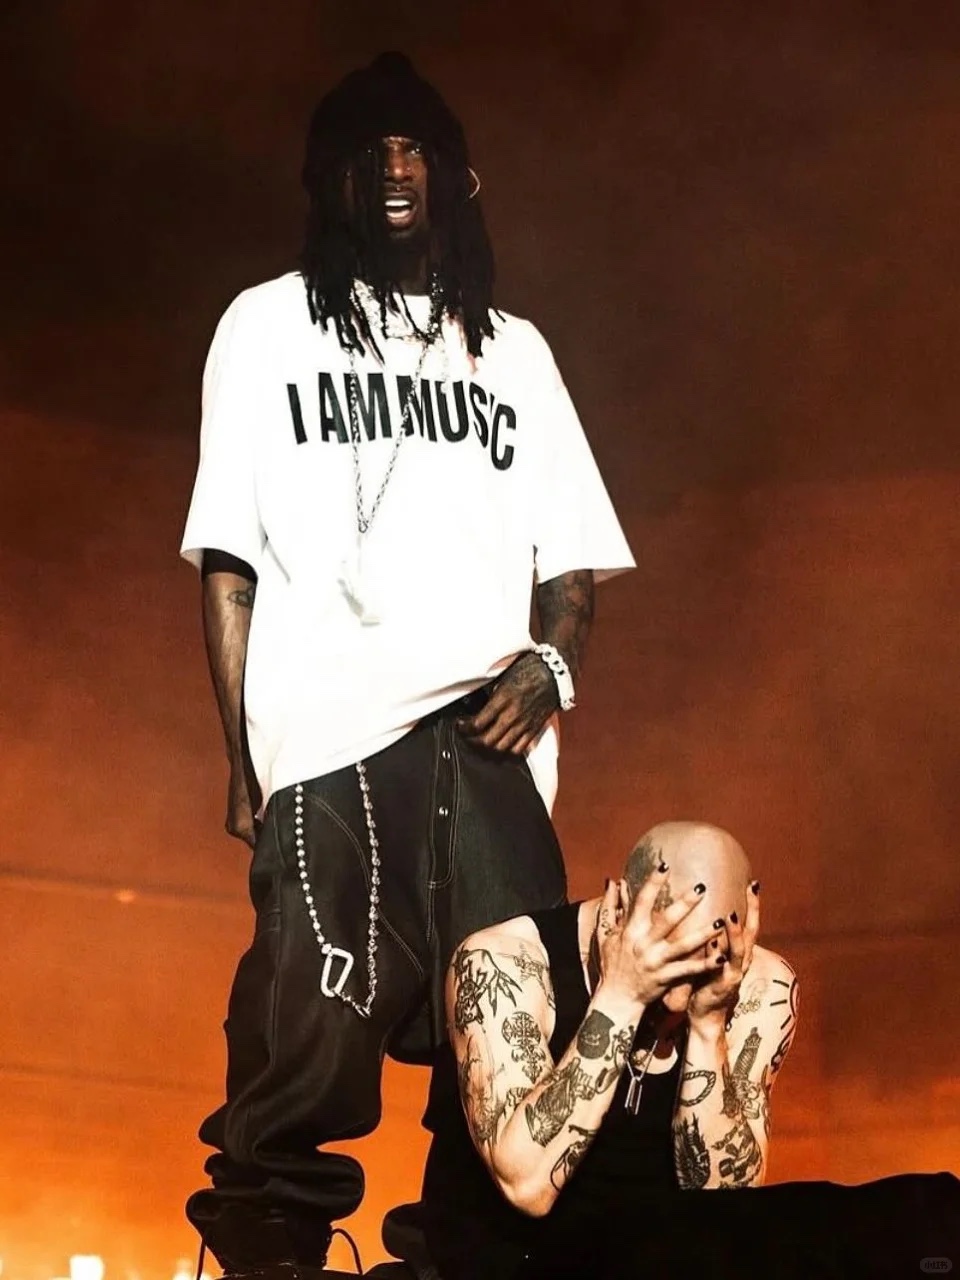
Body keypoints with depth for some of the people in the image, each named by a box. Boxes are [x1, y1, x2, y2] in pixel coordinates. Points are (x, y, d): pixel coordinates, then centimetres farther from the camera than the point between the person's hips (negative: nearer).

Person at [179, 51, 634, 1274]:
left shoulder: (512, 348, 23)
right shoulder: (268, 325, 16)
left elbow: (571, 556, 19)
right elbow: (228, 561, 10)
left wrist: (549, 664, -3)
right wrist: (244, 757, 0)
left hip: (489, 744, 2)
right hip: (331, 743, -2)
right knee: (305, 1065, -10)